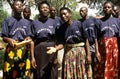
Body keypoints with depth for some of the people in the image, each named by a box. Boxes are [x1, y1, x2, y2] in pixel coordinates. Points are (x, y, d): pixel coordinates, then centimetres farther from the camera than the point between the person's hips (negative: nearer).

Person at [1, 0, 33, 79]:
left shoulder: (27, 22, 17)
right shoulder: (7, 20, 8)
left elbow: (29, 37, 12)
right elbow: (4, 37, 3)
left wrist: (28, 39, -12)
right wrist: (9, 40, -19)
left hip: (24, 50, 2)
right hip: (11, 50, -2)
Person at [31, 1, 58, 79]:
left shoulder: (53, 22, 7)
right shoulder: (35, 22, 6)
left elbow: (56, 39, 6)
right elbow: (32, 40, 3)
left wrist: (56, 55, -2)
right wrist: (32, 56, -5)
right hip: (39, 50, 0)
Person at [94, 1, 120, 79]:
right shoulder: (99, 21, 8)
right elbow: (96, 37, 4)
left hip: (114, 47, 0)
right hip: (102, 47, 0)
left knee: (113, 69, 1)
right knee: (101, 71, -1)